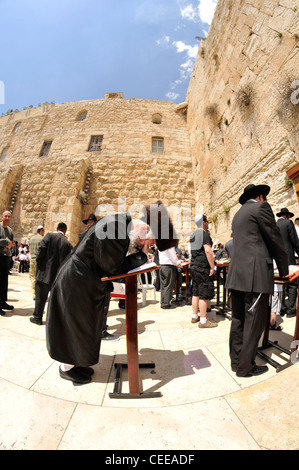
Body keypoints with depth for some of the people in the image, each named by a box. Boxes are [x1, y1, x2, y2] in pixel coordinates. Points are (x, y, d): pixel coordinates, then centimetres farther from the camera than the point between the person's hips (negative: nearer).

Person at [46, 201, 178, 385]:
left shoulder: (124, 225, -3)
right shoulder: (114, 227, -32)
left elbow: (121, 260, 5)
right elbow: (113, 267, -25)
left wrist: (140, 249, -10)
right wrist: (142, 255, -18)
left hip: (89, 283, 9)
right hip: (78, 284, -9)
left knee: (85, 325, 22)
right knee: (76, 326, 11)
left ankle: (74, 361, 43)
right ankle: (67, 367, 36)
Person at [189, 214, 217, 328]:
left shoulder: (193, 235, 15)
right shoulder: (204, 233, -12)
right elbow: (208, 251, -20)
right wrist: (212, 267, -17)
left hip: (193, 266, 9)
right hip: (202, 267, -9)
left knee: (196, 293, 15)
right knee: (204, 294, -2)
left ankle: (194, 316, 24)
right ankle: (203, 321, 5)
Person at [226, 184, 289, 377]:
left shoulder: (239, 214, 24)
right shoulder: (261, 207, -1)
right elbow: (275, 239, -3)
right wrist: (284, 270, 9)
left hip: (237, 273, 9)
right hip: (255, 274, -8)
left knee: (238, 319, 13)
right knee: (254, 323, 1)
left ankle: (236, 361, 24)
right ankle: (246, 367, 11)